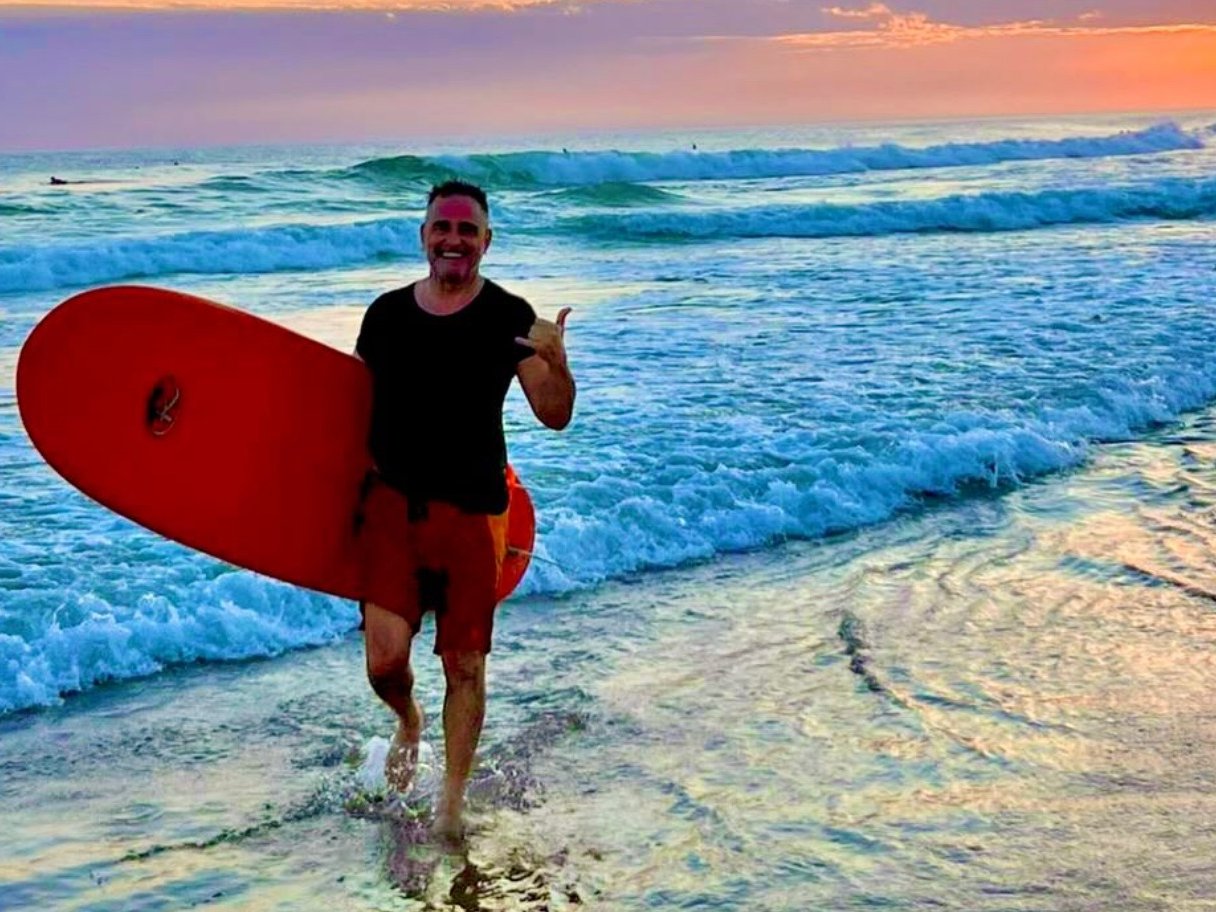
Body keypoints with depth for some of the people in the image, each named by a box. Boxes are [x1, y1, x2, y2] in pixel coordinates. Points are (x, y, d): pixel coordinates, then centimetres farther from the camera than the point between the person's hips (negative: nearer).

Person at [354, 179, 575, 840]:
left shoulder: (509, 319, -2)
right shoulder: (387, 314, 7)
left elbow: (554, 417, -8)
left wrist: (555, 362, -28)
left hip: (470, 511, -2)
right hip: (392, 503, 2)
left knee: (465, 666, 4)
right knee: (385, 660, -7)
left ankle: (453, 801, 21)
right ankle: (409, 723, 29)